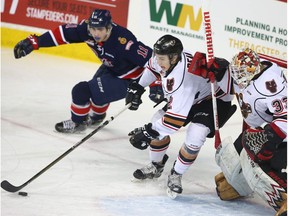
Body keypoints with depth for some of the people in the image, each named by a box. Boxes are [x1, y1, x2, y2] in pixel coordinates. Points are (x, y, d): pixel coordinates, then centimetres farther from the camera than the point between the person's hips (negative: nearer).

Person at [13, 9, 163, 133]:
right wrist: (34, 42, -17)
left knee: (82, 91, -14)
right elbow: (63, 33, -14)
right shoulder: (88, 29, -19)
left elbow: (150, 58, -34)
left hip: (126, 79, -8)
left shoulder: (123, 42, -37)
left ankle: (78, 122, 11)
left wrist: (155, 85, -37)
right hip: (109, 68, 8)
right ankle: (97, 117, 59)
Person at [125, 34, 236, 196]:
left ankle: (176, 175, -5)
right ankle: (156, 166, 20)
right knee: (159, 121, 0)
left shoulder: (182, 78, -41)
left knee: (194, 137, -27)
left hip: (215, 98, -9)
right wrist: (138, 87, 6)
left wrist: (149, 132, -37)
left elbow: (177, 117, -41)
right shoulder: (166, 58, -18)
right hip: (190, 96, 9)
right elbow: (153, 67, 10)